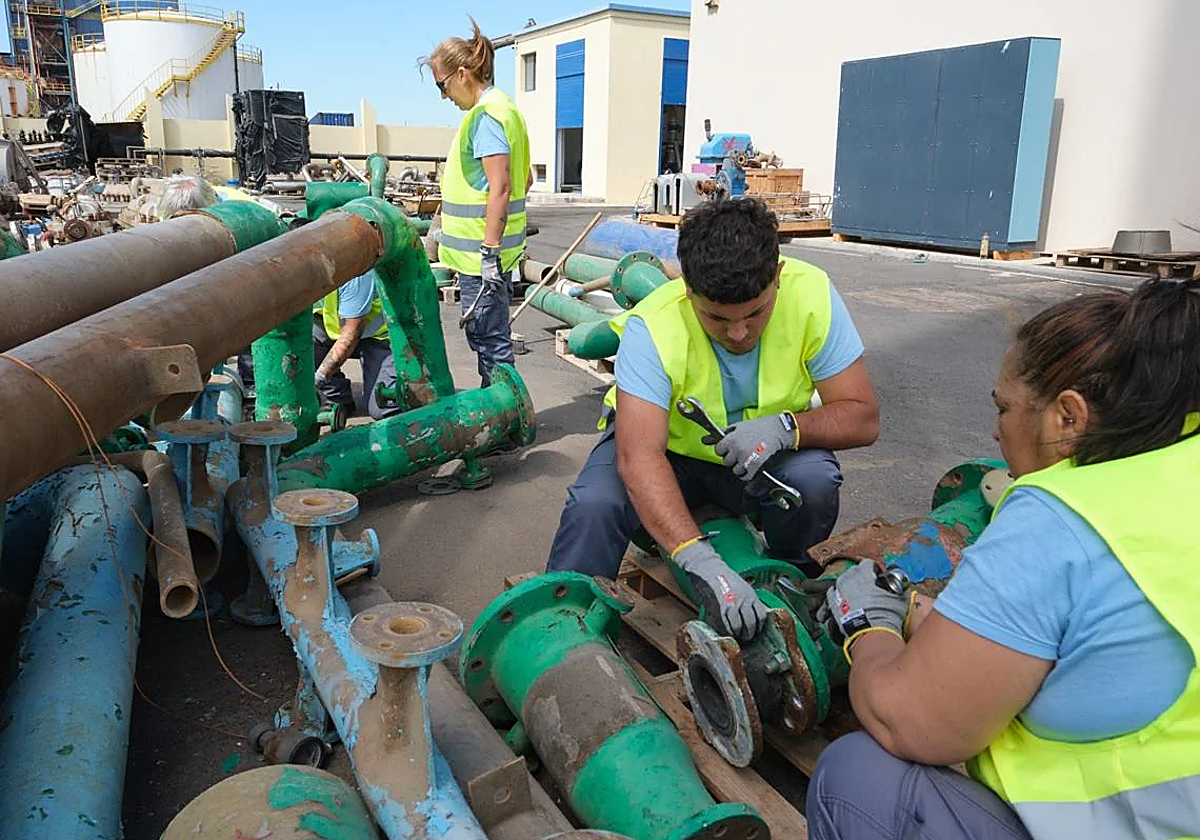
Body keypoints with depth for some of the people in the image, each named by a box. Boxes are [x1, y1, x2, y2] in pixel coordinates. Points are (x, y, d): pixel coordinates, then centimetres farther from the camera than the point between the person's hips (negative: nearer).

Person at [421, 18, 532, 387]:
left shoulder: (485, 115, -15)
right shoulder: (502, 107, 16)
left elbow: (499, 188, -23)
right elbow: (525, 178, 22)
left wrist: (489, 251, -24)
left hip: (480, 251, -11)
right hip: (485, 248, 11)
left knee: (490, 337, -3)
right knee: (487, 334, 18)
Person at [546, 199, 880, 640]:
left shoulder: (811, 294, -24)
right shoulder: (653, 327, -31)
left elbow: (862, 417, -17)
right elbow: (638, 455, -41)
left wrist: (785, 427, -37)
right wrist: (700, 560, -53)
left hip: (766, 459, 2)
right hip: (669, 449, -2)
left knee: (814, 480, -29)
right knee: (595, 505, -29)